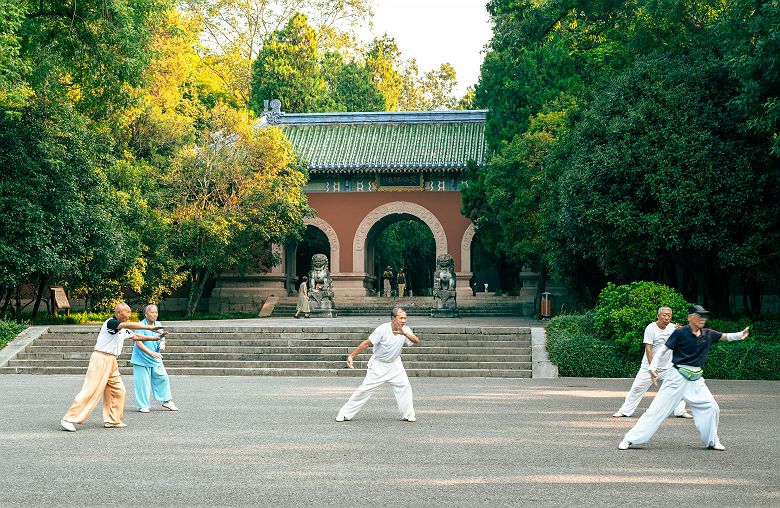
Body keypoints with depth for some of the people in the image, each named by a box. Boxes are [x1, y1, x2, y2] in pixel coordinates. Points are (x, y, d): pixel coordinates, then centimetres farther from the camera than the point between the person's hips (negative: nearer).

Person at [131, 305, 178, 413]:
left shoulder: (158, 325, 7)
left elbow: (162, 339, 17)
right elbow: (138, 343, -20)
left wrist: (162, 344, -8)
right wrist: (151, 353, -30)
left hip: (155, 359, 6)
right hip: (142, 359, -6)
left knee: (163, 378, 1)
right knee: (142, 382, -3)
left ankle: (167, 401, 14)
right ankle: (142, 405, 8)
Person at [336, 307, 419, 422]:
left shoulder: (405, 330, -11)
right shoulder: (383, 329, -24)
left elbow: (417, 341, -26)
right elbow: (367, 343, -21)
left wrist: (404, 333, -43)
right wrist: (351, 356, -24)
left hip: (394, 364, 4)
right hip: (378, 364, -4)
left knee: (404, 386, -9)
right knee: (365, 388, -5)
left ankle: (408, 415, 5)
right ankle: (344, 414, 4)